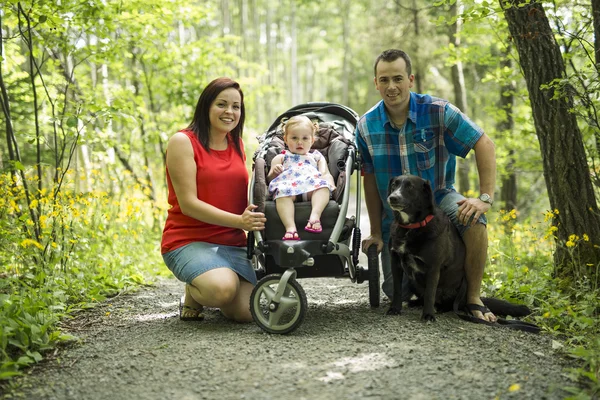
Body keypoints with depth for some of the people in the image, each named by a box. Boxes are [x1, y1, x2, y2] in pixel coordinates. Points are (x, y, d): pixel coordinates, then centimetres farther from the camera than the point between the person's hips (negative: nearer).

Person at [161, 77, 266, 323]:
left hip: (233, 243, 6)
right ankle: (192, 293, 3)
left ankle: (210, 294, 21)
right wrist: (238, 221, -24)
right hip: (189, 240, -6)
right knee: (223, 288, -34)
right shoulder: (183, 142, -6)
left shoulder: (237, 144, 14)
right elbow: (188, 203, -14)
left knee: (246, 313, -13)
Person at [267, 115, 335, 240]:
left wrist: (330, 183, -2)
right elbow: (269, 179, 22)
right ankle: (290, 227, -54)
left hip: (313, 184, 1)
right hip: (288, 184, -1)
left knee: (323, 186, -35)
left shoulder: (317, 157, 36)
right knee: (282, 192, -39)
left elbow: (326, 174, 22)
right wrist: (274, 172, -2)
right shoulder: (281, 157, 33)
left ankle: (315, 216, -55)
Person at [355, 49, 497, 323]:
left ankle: (473, 298, -15)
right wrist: (376, 233, 0)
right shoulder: (366, 126, -10)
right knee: (396, 292, -2)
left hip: (439, 197, -2)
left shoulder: (437, 111, -18)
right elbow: (370, 180, -1)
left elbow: (484, 145, -17)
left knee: (473, 220, -35)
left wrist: (485, 198, -27)